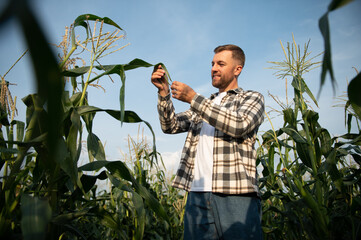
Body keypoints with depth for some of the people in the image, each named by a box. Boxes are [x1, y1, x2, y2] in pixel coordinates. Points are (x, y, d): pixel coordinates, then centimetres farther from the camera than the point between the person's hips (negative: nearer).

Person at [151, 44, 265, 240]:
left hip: (235, 195, -4)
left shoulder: (252, 98, 11)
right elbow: (171, 126, 18)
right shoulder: (205, 104, 27)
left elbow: (240, 125, -11)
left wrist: (193, 98, -8)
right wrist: (164, 93, 2)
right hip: (197, 195, 4)